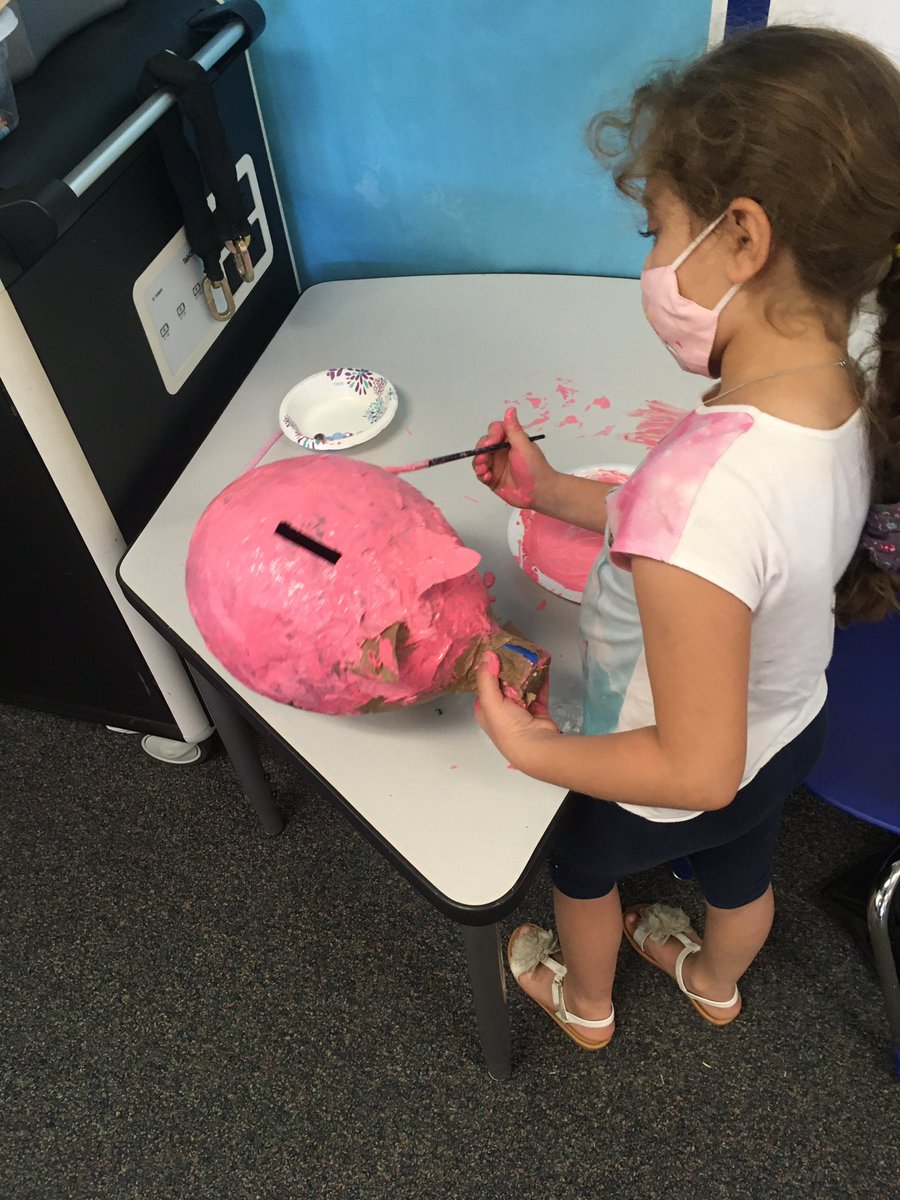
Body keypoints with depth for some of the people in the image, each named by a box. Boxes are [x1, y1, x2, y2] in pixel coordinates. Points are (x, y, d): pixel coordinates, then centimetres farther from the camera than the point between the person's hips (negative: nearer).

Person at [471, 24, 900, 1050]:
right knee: (742, 872, 35)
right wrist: (549, 491, -1)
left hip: (675, 793, -6)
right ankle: (714, 983, 70)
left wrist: (525, 745, -23)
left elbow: (695, 769, -36)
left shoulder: (699, 487, -46)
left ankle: (584, 1003, 61)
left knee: (582, 863, 28)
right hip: (790, 733, 6)